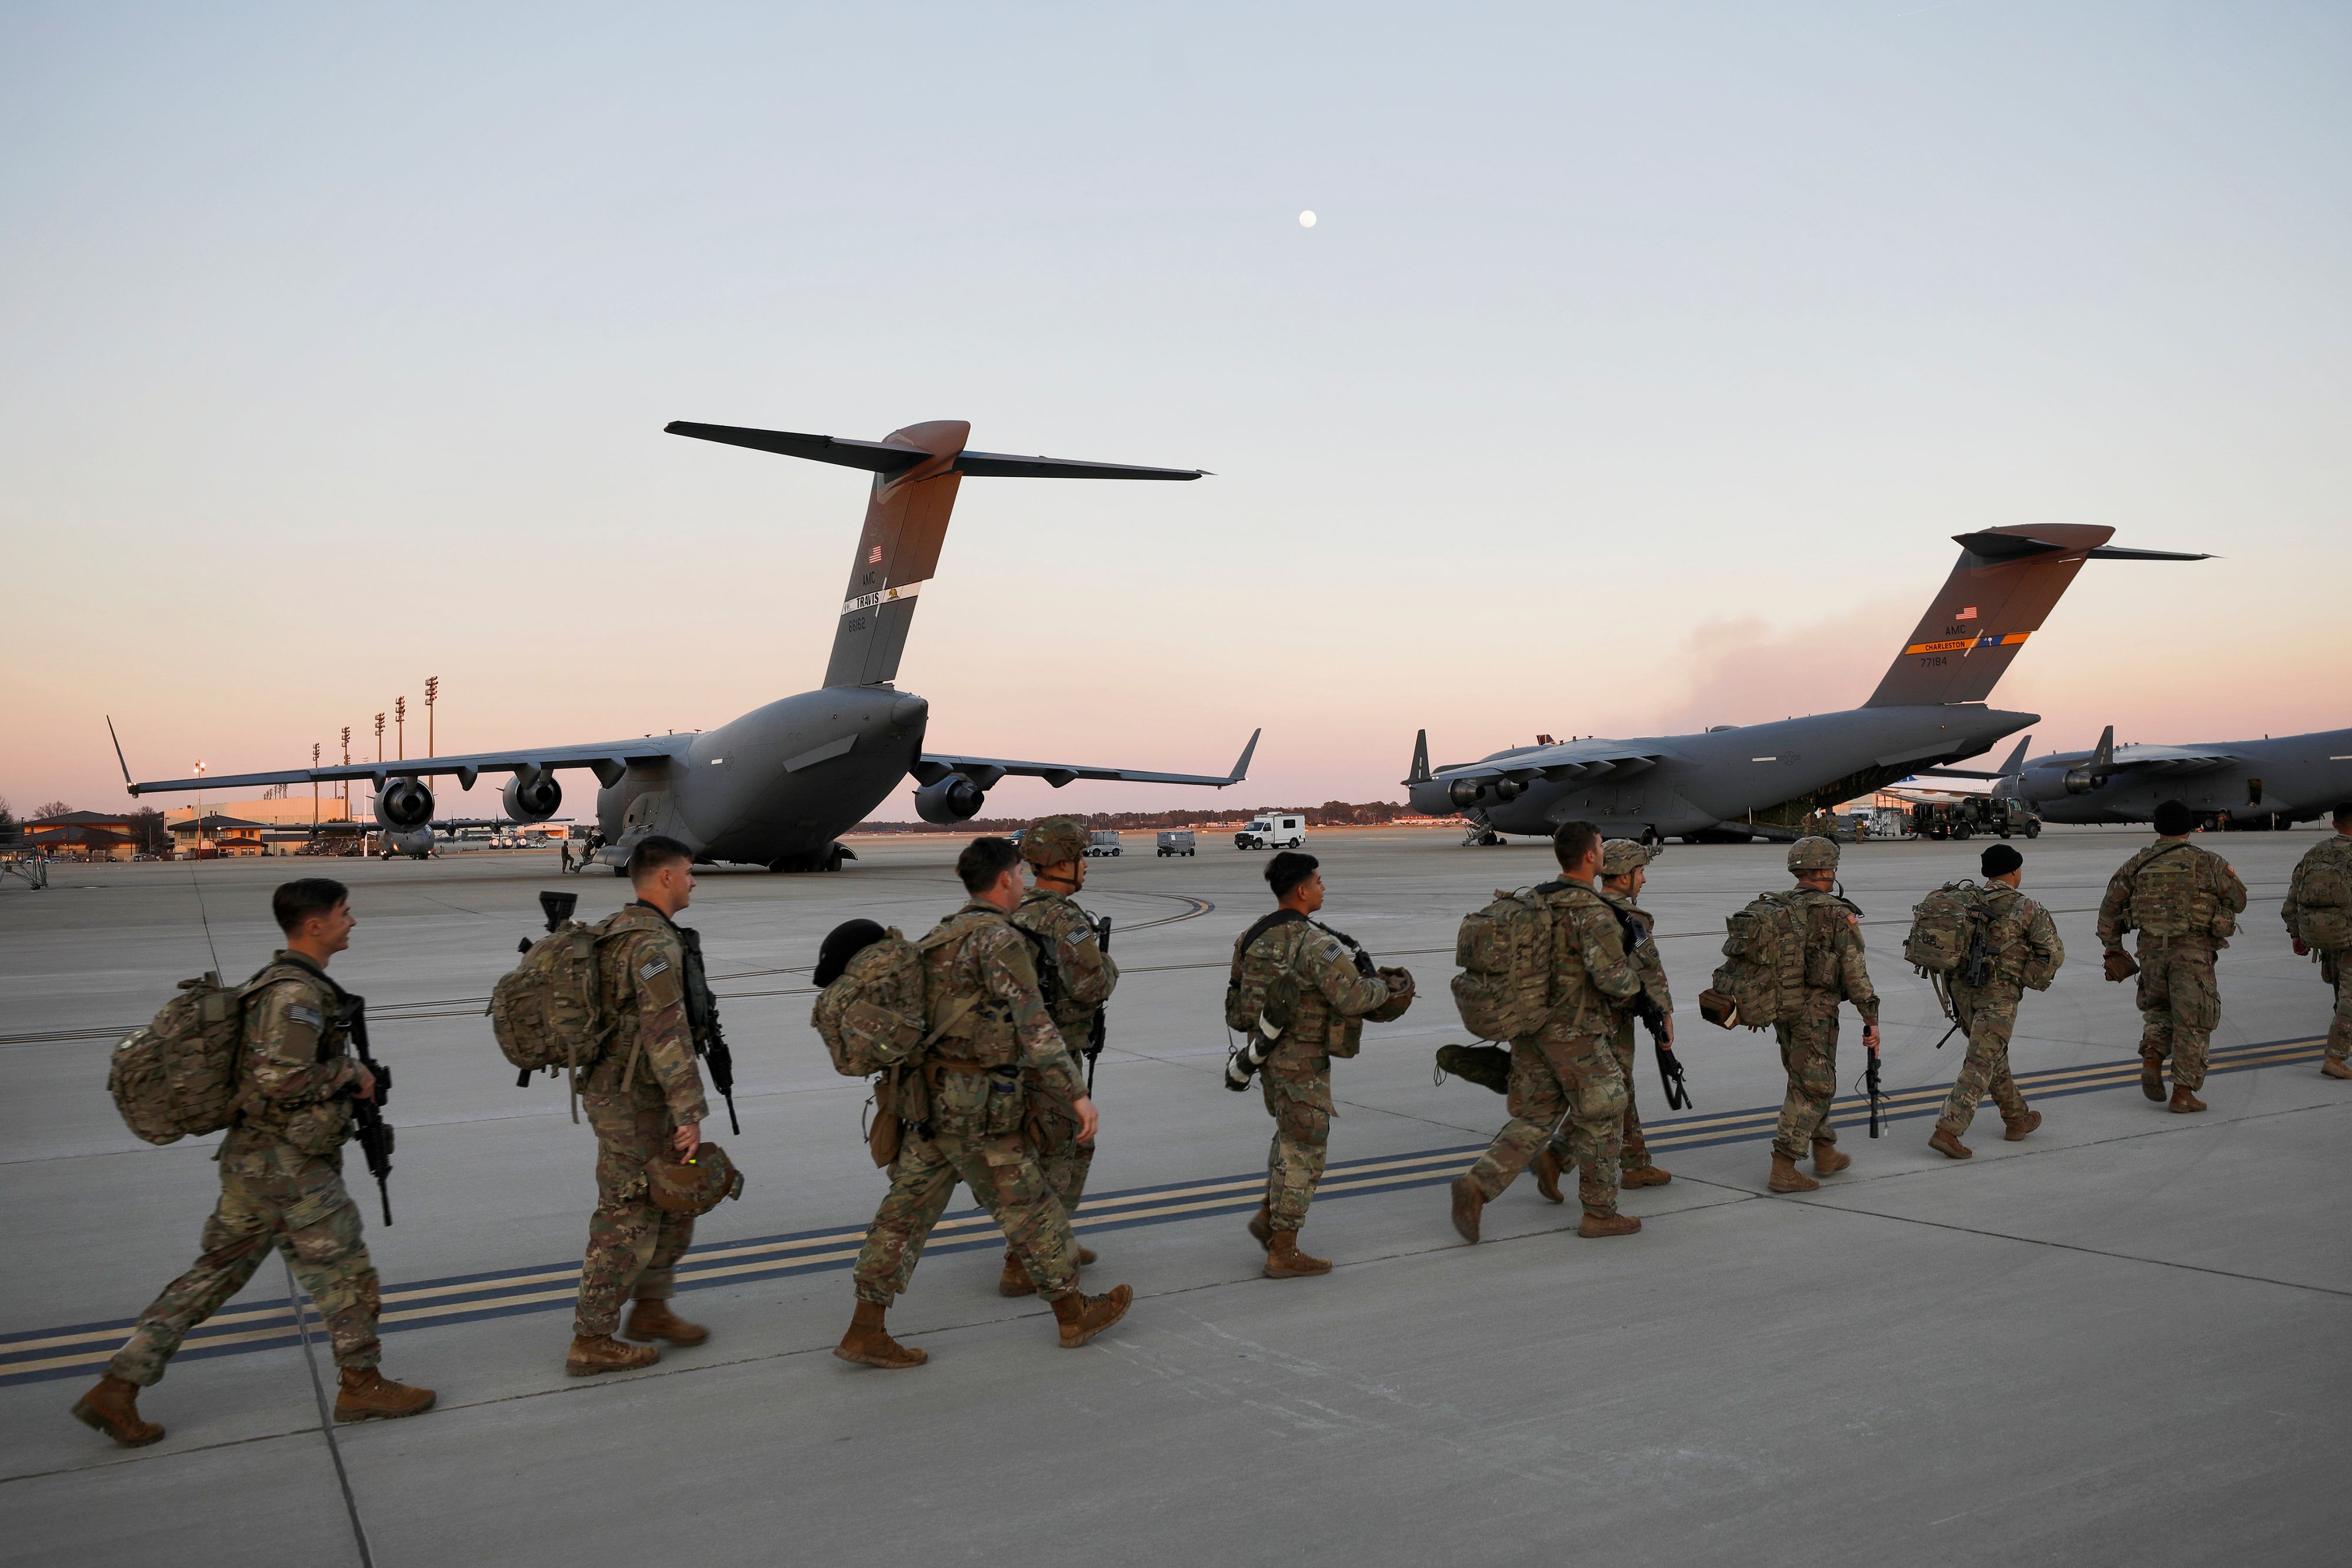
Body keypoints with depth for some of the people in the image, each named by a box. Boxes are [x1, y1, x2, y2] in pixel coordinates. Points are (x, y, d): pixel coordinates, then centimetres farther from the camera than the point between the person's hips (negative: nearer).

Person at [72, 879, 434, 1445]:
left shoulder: (285, 982, 13)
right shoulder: (295, 993, -19)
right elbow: (281, 1078, -29)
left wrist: (349, 1080, 11)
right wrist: (350, 1075, -14)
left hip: (253, 1158, 10)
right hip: (288, 1164, -10)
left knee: (215, 1274, 14)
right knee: (343, 1270, 4)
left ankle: (117, 1390, 16)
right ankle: (361, 1385, 17)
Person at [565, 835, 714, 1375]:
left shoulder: (617, 932, 12)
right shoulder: (654, 944, -21)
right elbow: (667, 1035, -26)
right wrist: (689, 1115, -26)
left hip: (614, 1089, 10)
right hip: (635, 1103, -10)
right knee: (628, 1221, -1)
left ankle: (650, 1310, 27)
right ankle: (590, 1343, 7)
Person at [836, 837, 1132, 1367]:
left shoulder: (943, 936, 14)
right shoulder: (999, 938, -15)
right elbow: (1033, 1024, -21)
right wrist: (1077, 1094, -21)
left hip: (932, 1098, 8)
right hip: (977, 1106, -8)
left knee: (907, 1211, 8)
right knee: (1028, 1206, 5)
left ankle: (865, 1332, 8)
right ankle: (1074, 1315, 19)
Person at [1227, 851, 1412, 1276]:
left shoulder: (1253, 935, 3)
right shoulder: (1315, 944, -22)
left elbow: (1239, 989, 12)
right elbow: (1353, 998, -24)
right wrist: (1384, 988, -5)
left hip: (1267, 1052, 8)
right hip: (1302, 1061, -8)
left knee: (1292, 1132, 27)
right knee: (1303, 1150, 2)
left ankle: (1269, 1214, 23)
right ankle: (1283, 1253, 8)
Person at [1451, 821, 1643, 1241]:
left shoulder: (1534, 902, 9)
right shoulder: (1593, 912, -17)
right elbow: (1611, 976, -25)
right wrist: (1632, 981, -2)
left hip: (1529, 1028, 7)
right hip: (1576, 1035, -7)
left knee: (1533, 1118, 12)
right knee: (1599, 1119, 10)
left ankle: (1477, 1185, -6)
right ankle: (1600, 1213, 20)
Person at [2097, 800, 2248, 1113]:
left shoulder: (2139, 864, 4)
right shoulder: (2209, 864, -2)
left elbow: (2110, 906, 7)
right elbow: (2239, 901, 11)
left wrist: (2113, 947, 16)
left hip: (2152, 949, 3)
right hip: (2193, 952, -2)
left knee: (2158, 1010, 22)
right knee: (2191, 1023, 4)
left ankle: (2152, 1058, -2)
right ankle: (2183, 1092, 3)